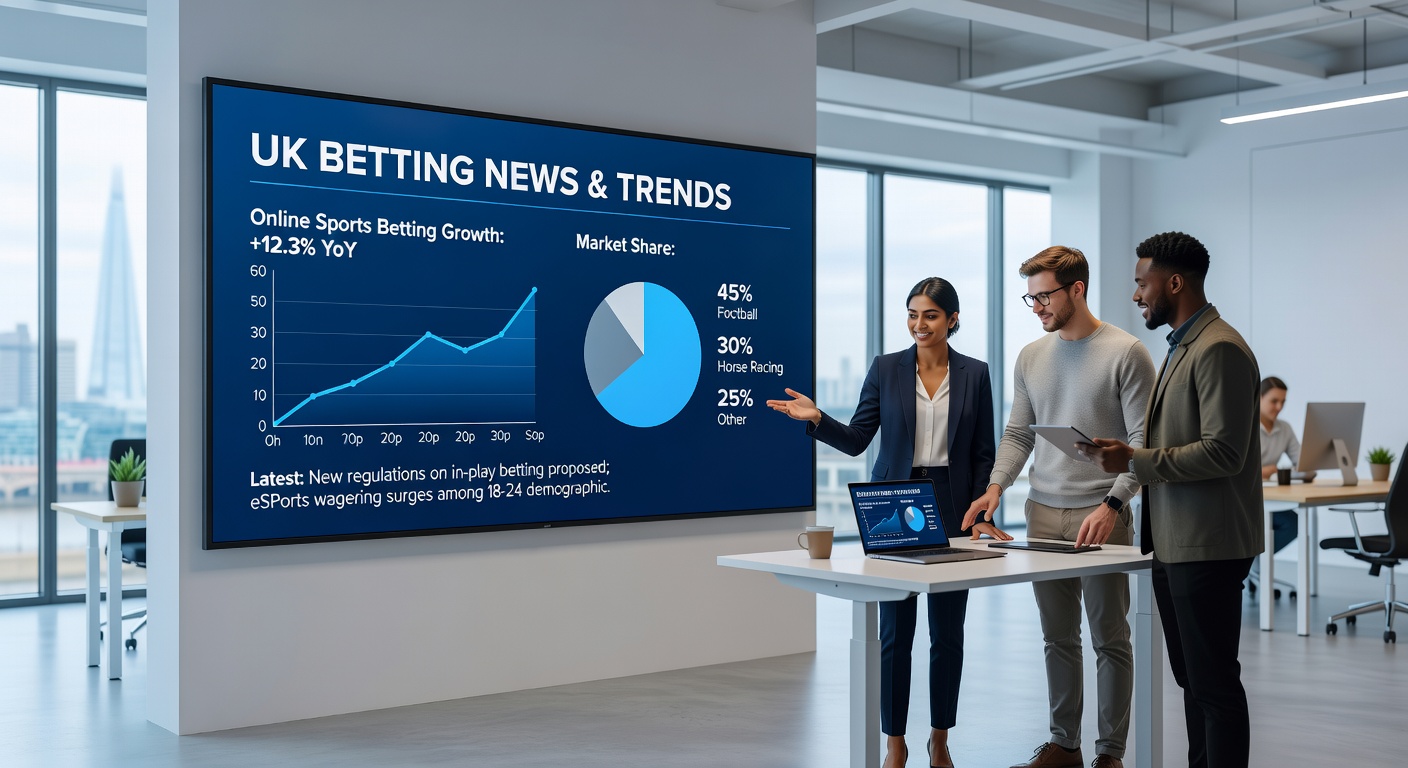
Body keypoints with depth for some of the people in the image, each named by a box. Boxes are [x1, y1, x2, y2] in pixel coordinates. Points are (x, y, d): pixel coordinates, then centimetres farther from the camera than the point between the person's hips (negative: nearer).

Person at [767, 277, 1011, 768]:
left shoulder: (974, 374, 4)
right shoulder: (886, 368, 2)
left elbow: (983, 454, 5)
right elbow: (856, 439, 0)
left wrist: (982, 514, -3)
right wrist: (816, 418, -17)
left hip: (951, 508, 1)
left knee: (948, 631, 7)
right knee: (895, 630, 2)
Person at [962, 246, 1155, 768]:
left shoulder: (1125, 353, -6)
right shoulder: (1031, 357, 10)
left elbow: (1143, 442, -9)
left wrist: (1113, 504, -20)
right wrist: (996, 487, -2)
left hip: (1101, 515, -5)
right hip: (1043, 514, 5)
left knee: (1109, 638, 4)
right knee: (1057, 637, 12)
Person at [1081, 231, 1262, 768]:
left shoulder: (1220, 350, -15)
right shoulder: (1182, 347, 18)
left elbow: (1223, 452, -22)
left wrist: (1135, 460, -20)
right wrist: (1128, 459, 10)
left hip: (1206, 548, -10)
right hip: (1174, 544, 10)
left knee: (1214, 683, -4)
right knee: (1191, 679, 15)